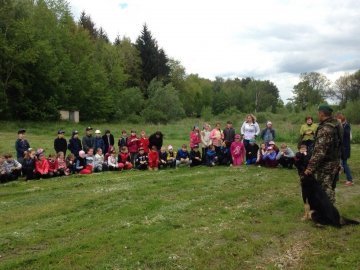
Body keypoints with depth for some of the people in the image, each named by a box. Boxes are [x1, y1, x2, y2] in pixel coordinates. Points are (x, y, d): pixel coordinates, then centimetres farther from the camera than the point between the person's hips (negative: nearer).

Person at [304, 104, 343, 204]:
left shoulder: (325, 129, -24)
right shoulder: (337, 125, 6)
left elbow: (319, 151, -29)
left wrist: (310, 167, -28)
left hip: (325, 165, -9)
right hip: (335, 162, 9)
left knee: (323, 190, 0)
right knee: (330, 188, 20)